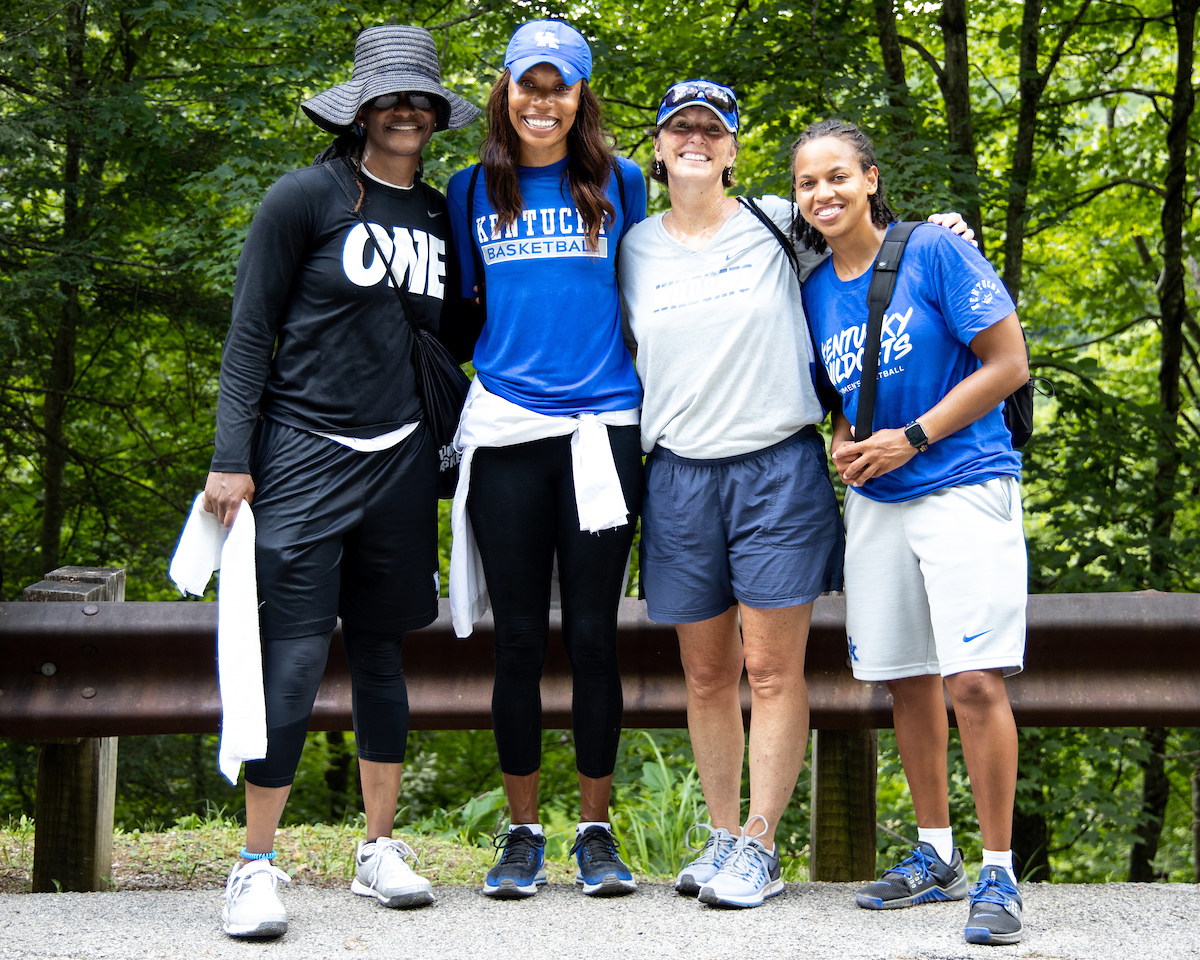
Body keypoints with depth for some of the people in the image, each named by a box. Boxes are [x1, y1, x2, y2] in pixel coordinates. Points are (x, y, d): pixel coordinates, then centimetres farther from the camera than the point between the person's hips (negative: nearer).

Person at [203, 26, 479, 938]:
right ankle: (257, 866, -3)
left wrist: (448, 454, 17)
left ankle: (380, 850, 19)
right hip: (304, 452, -5)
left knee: (381, 651, 10)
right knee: (294, 657, -9)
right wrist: (233, 455, -8)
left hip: (402, 455, 5)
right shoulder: (307, 197, -4)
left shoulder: (441, 215, 12)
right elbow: (251, 331, -3)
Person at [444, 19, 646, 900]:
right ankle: (523, 832, 12)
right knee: (519, 639, 2)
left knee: (593, 635, 0)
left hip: (602, 425, -1)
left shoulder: (619, 184, 8)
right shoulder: (473, 191, 10)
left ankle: (597, 829, 10)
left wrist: (650, 406, 8)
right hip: (506, 430, 1)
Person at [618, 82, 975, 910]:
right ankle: (722, 836, 17)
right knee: (707, 675, 7)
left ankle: (761, 846, 0)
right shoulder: (636, 249, 10)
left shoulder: (776, 224, 3)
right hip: (679, 476, 3)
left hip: (778, 468, -3)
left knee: (772, 669, -5)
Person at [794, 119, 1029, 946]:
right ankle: (936, 856, 23)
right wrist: (844, 444, -1)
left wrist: (913, 439, -13)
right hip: (877, 503, 6)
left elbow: (1009, 364, -10)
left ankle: (999, 873, -7)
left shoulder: (935, 252, -8)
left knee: (975, 680, -13)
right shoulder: (816, 291, 9)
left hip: (964, 487, -6)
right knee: (907, 681, 11)